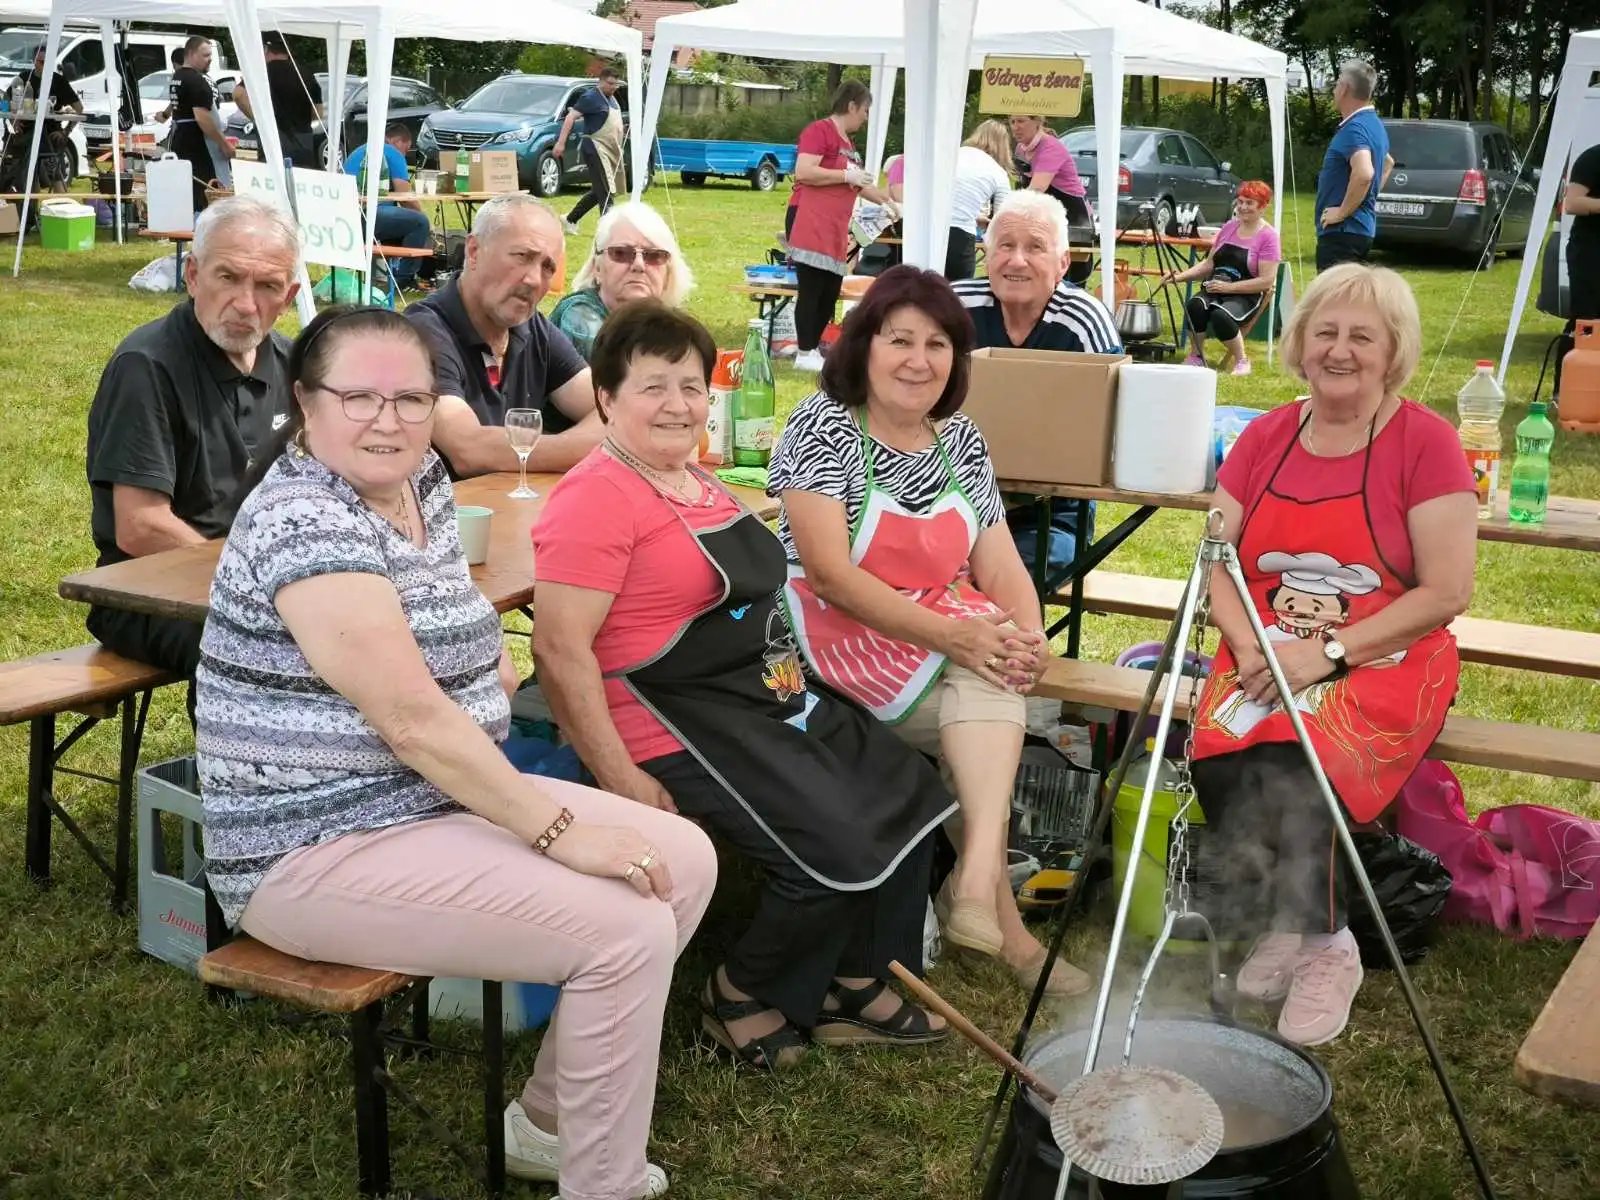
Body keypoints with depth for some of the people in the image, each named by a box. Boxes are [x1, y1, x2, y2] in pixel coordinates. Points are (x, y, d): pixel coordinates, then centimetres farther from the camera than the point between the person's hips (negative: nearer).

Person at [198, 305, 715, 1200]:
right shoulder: (305, 524, -21)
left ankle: (553, 1118, 18)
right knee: (626, 931, -21)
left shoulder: (422, 481, 7)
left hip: (440, 799, 10)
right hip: (321, 847, -10)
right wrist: (558, 830, -23)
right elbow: (412, 720, -26)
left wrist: (488, 662, 6)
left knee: (686, 860, 4)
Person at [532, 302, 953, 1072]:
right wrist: (621, 780, -24)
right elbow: (561, 649, -22)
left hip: (766, 698, 10)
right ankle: (740, 998, 7)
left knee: (909, 800, 9)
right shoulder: (596, 497, -16)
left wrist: (794, 690, 18)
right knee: (838, 852, -18)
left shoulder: (697, 483, 13)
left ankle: (855, 987, 22)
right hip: (681, 723, -10)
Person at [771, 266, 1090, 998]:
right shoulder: (821, 425, -7)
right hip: (843, 645, -5)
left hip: (950, 639, 5)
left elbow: (1002, 568, 5)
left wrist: (1029, 639, -18)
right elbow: (829, 574, -18)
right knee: (987, 728, -26)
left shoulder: (961, 442, 11)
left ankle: (976, 881, -34)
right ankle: (1000, 919, -15)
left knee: (997, 663, -28)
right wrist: (950, 634, -26)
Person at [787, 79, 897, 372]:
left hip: (834, 230, 9)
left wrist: (887, 201, 36)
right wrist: (847, 175, -13)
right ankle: (805, 355, -3)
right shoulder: (819, 131, -7)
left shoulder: (846, 142, 22)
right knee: (810, 290, -8)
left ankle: (813, 349, 17)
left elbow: (857, 184, 34)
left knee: (830, 294, 8)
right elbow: (803, 172, -19)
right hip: (810, 226, -9)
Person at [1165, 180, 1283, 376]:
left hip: (1246, 296, -5)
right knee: (1195, 304, -29)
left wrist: (1229, 287, -18)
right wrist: (1183, 276, 2)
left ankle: (1242, 361, -12)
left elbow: (1267, 280, -12)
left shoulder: (1269, 236, -5)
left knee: (1221, 315, -36)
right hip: (1216, 289, 5)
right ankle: (1196, 357, -13)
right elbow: (1209, 263, 19)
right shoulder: (1229, 228, 14)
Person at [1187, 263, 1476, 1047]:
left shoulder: (1425, 443, -4)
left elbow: (1446, 592, -10)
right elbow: (1215, 562, 7)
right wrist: (1249, 645, -12)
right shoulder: (1265, 439, 9)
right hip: (1266, 654, 4)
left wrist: (1329, 654, -18)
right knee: (1220, 762, -27)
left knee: (1293, 767, -31)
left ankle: (1323, 942, -7)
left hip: (1381, 661, -3)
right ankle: (1279, 923, -2)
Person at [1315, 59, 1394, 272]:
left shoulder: (1354, 129, -16)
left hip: (1342, 232, -11)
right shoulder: (1374, 124, 17)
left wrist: (1343, 211, -23)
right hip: (1363, 228, 11)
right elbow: (1387, 163, 37)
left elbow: (1364, 174, -34)